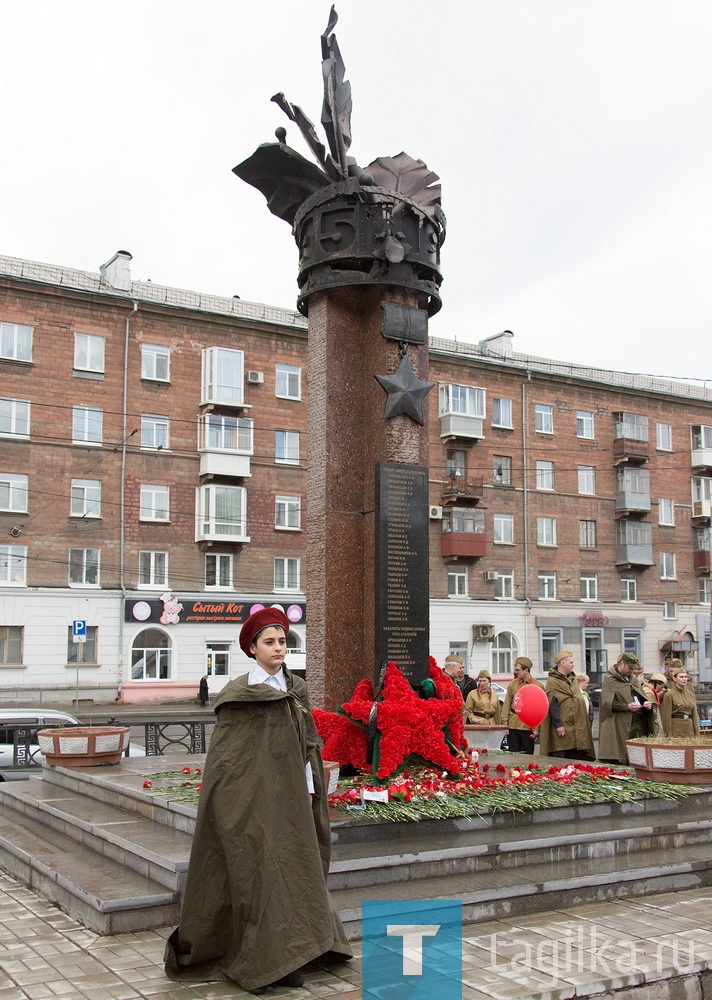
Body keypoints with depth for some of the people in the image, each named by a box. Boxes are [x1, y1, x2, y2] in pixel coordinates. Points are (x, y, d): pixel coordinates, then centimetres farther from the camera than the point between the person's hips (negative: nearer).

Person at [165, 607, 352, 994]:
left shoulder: (297, 690, 9)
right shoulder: (238, 692, -3)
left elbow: (308, 744, 11)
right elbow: (225, 751, -4)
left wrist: (308, 789, 5)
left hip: (291, 795, 4)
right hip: (252, 795, -4)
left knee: (291, 869, 4)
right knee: (253, 871, -2)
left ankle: (284, 959, 13)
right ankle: (253, 964, 7)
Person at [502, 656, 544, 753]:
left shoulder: (538, 686, 0)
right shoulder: (512, 684, 5)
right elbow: (506, 706, 5)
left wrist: (537, 728, -5)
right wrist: (504, 724, -2)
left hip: (529, 727, -1)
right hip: (513, 726, 1)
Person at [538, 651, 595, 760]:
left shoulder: (572, 680, 19)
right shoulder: (552, 682, -8)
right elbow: (552, 704, -15)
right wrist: (558, 724, -21)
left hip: (575, 728, 8)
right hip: (561, 728, -8)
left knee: (575, 759, 8)